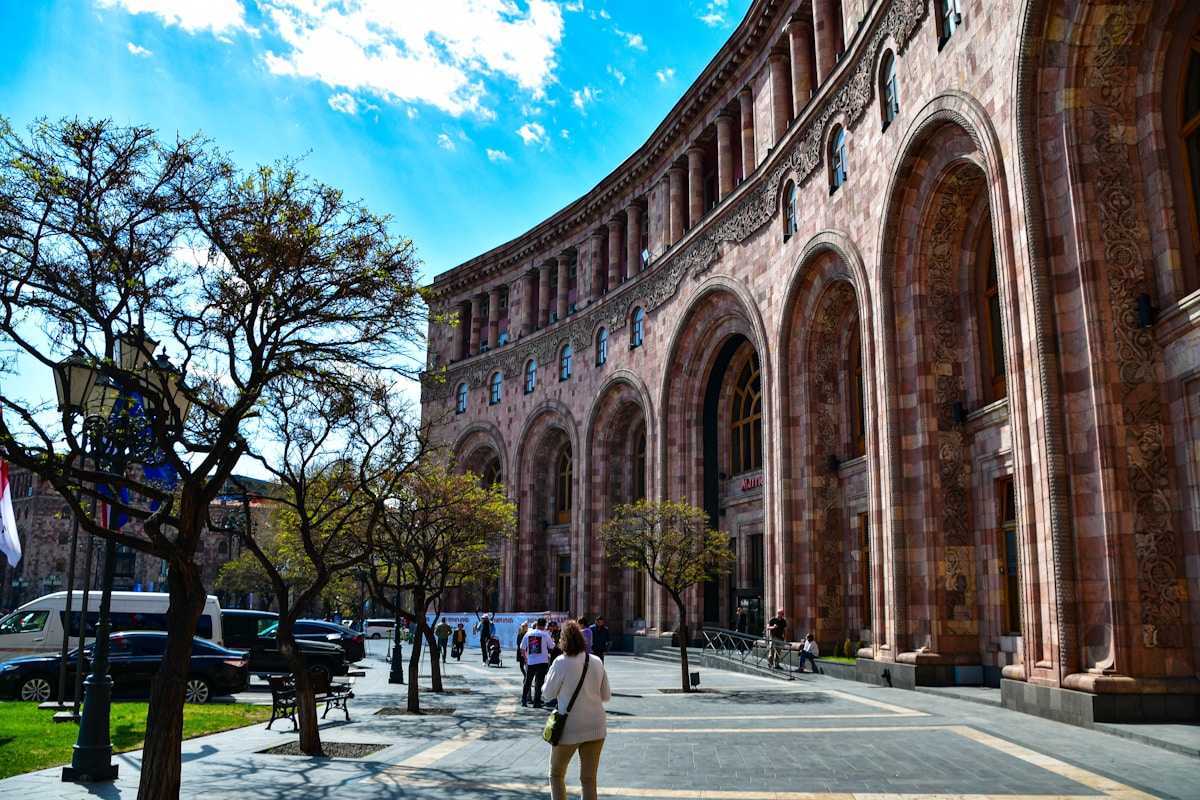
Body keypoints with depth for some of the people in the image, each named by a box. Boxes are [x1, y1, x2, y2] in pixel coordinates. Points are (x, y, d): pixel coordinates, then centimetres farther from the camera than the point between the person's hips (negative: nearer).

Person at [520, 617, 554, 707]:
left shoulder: (528, 634, 3)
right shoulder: (545, 634, -5)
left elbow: (522, 648, 6)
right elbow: (552, 646, 4)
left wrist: (525, 657, 18)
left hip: (530, 661, 3)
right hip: (542, 661, -3)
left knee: (527, 682, 14)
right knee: (539, 682, 3)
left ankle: (523, 701, 16)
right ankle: (536, 702, 0)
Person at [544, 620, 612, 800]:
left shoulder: (562, 663, -14)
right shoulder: (597, 662, -1)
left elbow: (549, 693, -4)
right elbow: (606, 696, 6)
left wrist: (551, 673, 11)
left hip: (570, 729, -4)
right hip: (595, 727, 4)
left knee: (556, 774, 16)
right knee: (589, 779, 11)